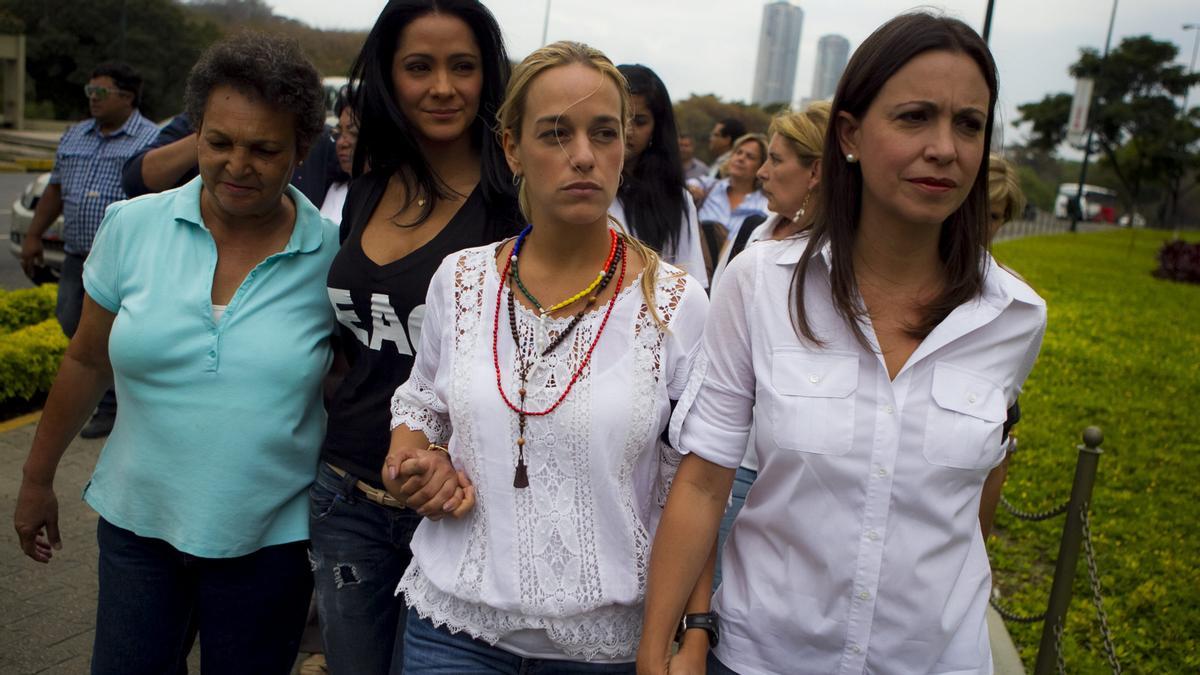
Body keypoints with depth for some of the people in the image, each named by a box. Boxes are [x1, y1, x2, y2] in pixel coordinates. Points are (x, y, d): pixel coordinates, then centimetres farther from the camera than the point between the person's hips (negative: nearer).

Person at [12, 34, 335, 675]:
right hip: (136, 524, 2)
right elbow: (87, 361, 6)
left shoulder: (332, 257, -11)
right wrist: (38, 477, 14)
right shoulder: (131, 226, -6)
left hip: (269, 539, -1)